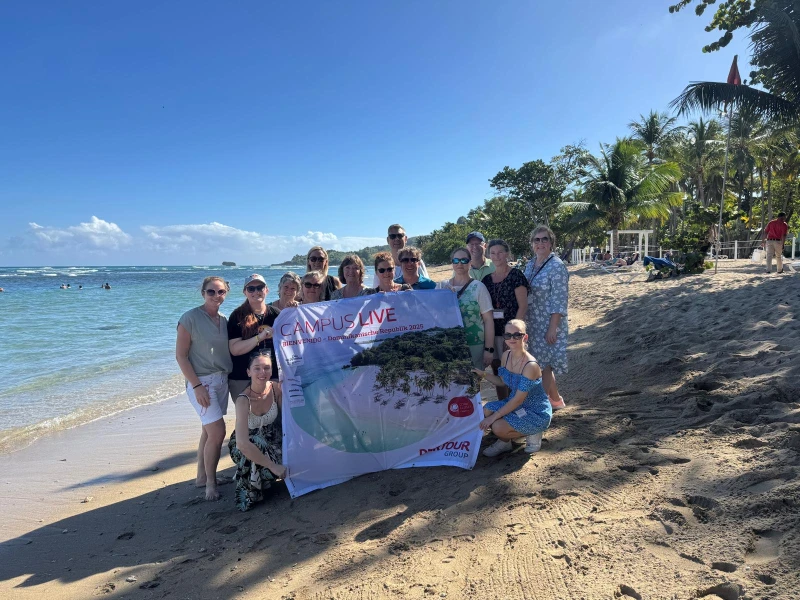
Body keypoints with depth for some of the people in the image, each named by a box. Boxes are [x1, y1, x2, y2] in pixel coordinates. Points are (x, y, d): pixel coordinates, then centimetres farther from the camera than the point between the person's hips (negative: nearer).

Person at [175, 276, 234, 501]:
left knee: (209, 431, 14)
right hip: (202, 381, -6)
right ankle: (210, 482, 10)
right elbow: (180, 355, -12)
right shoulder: (190, 318, -11)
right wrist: (197, 386, -16)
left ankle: (202, 476, 29)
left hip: (222, 380, 6)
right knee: (218, 432, -9)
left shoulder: (224, 320, 7)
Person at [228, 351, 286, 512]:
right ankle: (248, 493, -10)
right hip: (245, 446, -5)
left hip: (270, 439, 5)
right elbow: (242, 443, -40)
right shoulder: (243, 400, -31)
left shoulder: (276, 389, -16)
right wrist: (273, 466, -38)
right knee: (258, 443, -36)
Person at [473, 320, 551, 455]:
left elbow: (518, 400, -27)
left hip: (537, 414, -8)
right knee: (485, 411, -12)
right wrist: (483, 374, -6)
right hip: (515, 403, 8)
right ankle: (505, 441, 13)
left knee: (498, 427, -25)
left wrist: (493, 417, -24)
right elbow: (503, 381, 10)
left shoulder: (530, 365, -29)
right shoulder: (506, 355, -5)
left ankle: (532, 434, 5)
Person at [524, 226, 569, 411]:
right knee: (544, 363, 16)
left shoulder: (556, 267, -14)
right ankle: (556, 399, 32)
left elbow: (559, 301, -17)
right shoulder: (530, 265, 9)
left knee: (543, 364, -1)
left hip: (548, 324, -8)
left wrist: (552, 328, -20)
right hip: (533, 324, 8)